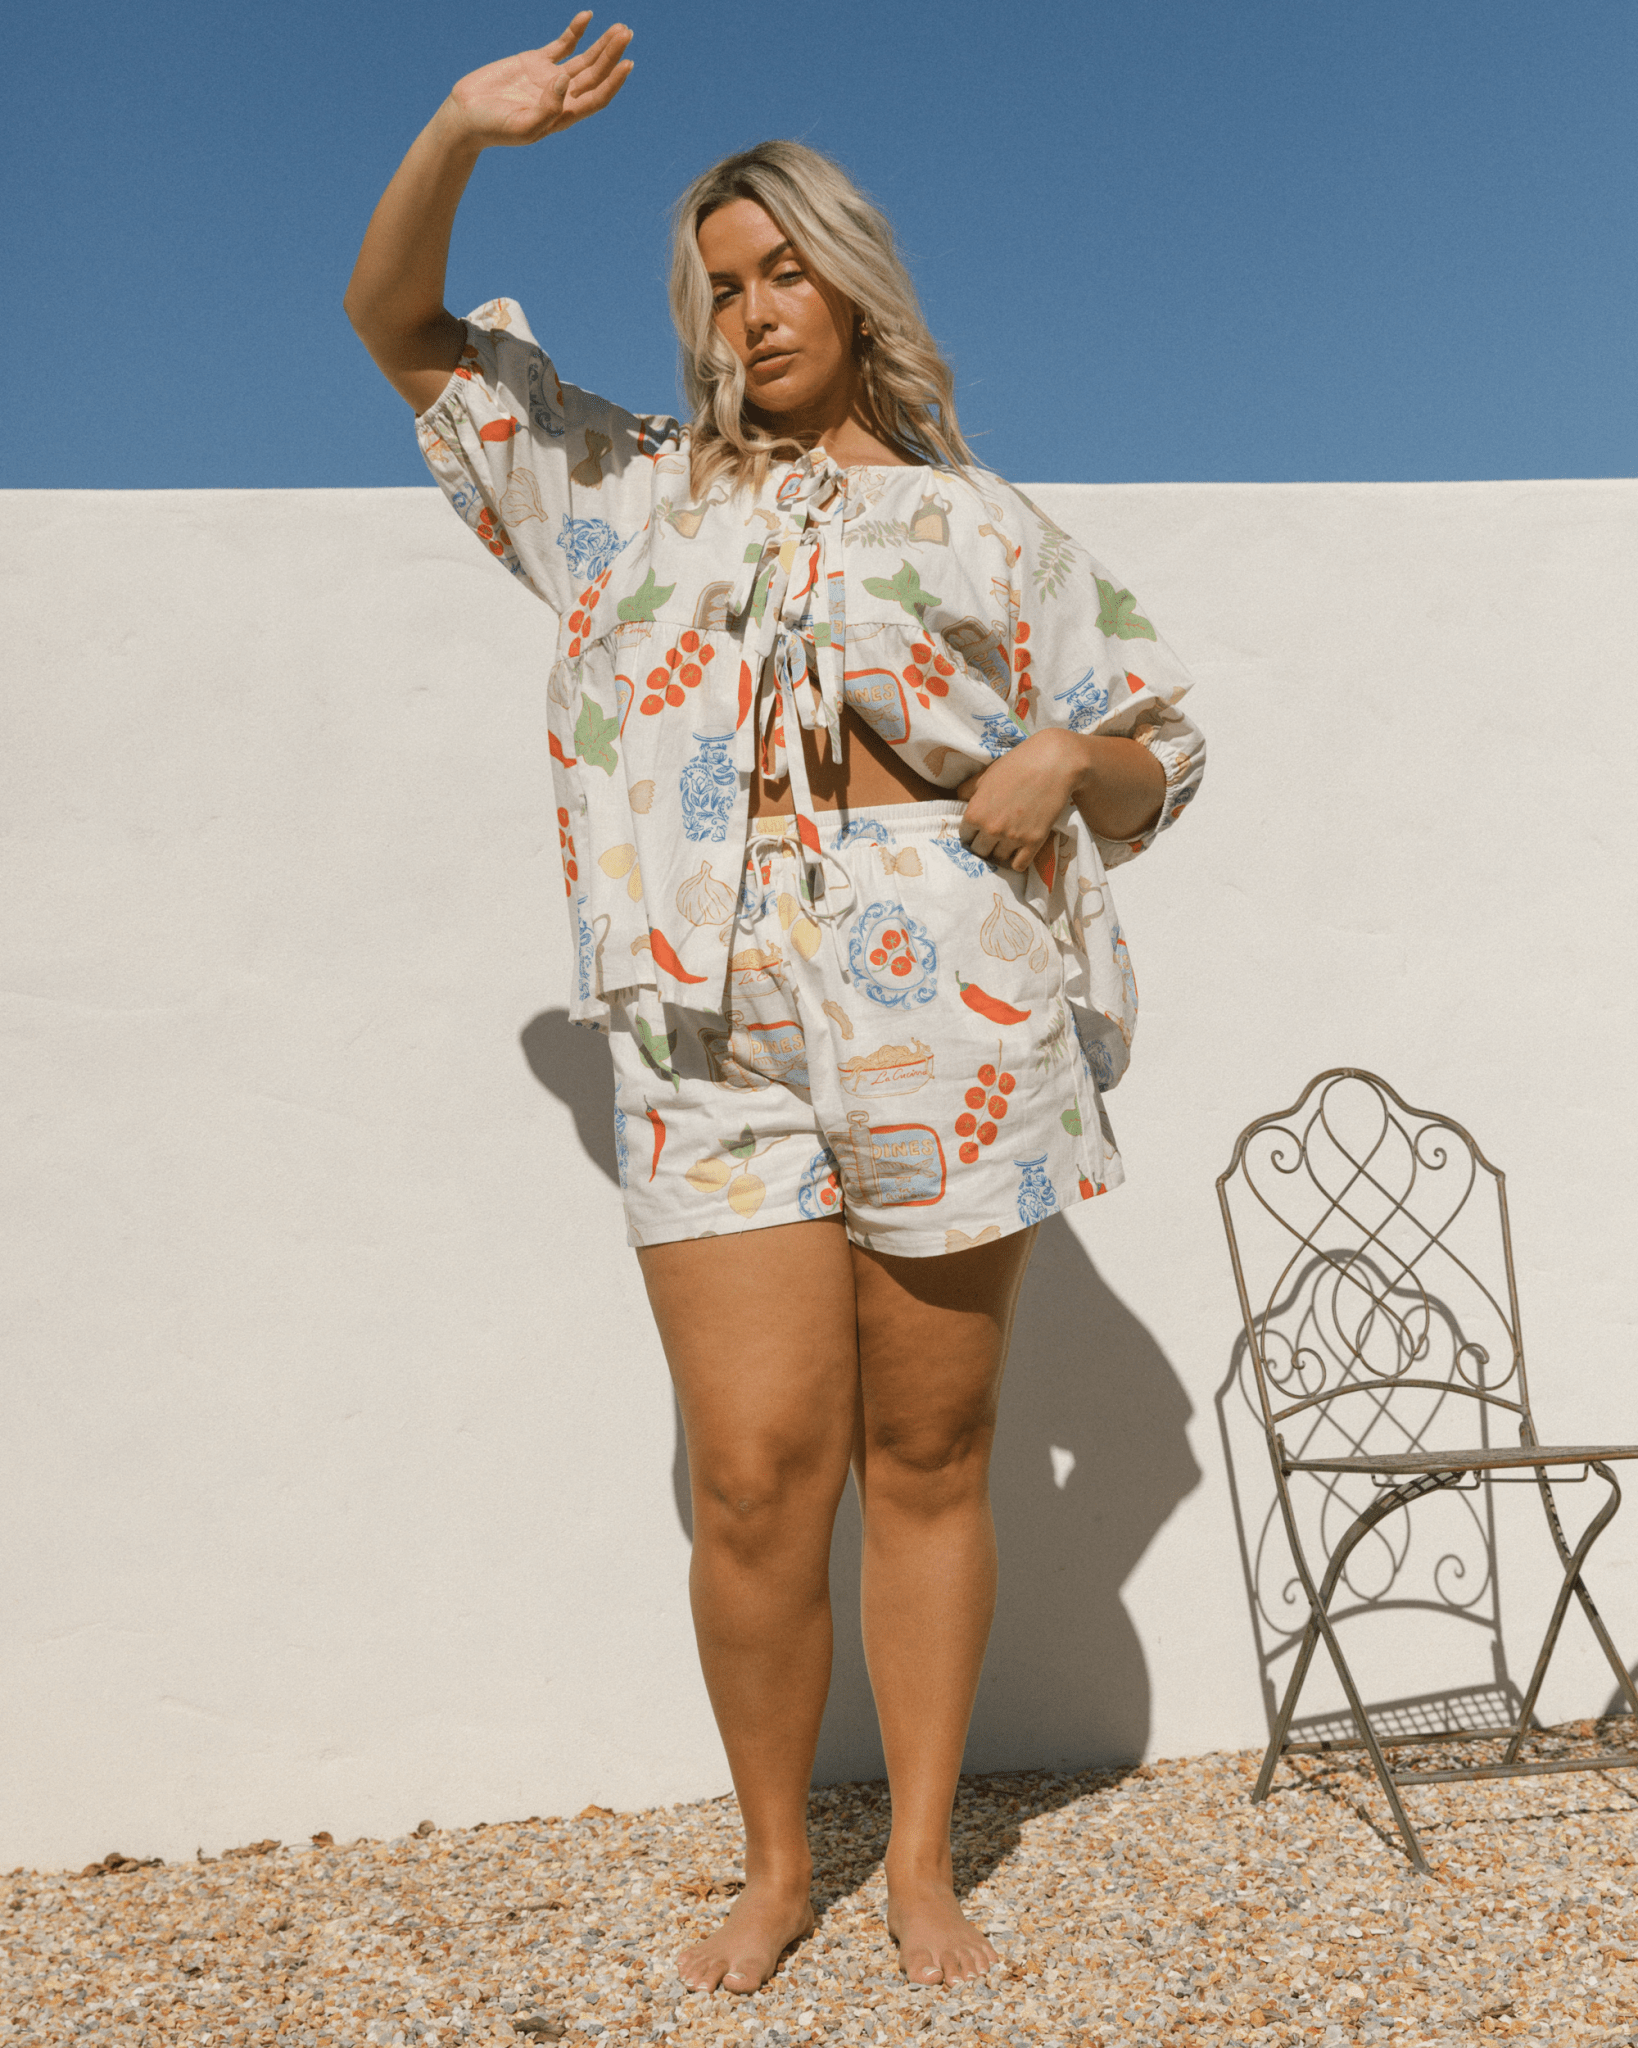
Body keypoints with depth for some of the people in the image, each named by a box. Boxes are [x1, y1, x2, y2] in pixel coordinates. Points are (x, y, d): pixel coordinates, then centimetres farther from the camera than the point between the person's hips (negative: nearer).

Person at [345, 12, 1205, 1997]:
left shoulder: (984, 528, 16)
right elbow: (398, 324, 24)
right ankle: (774, 1863, 20)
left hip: (949, 992, 0)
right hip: (710, 1017, 1)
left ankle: (921, 1864, 23)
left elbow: (1159, 738, 19)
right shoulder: (627, 489, 20)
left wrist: (1066, 771, -4)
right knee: (754, 1473, -4)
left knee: (928, 1457, 6)